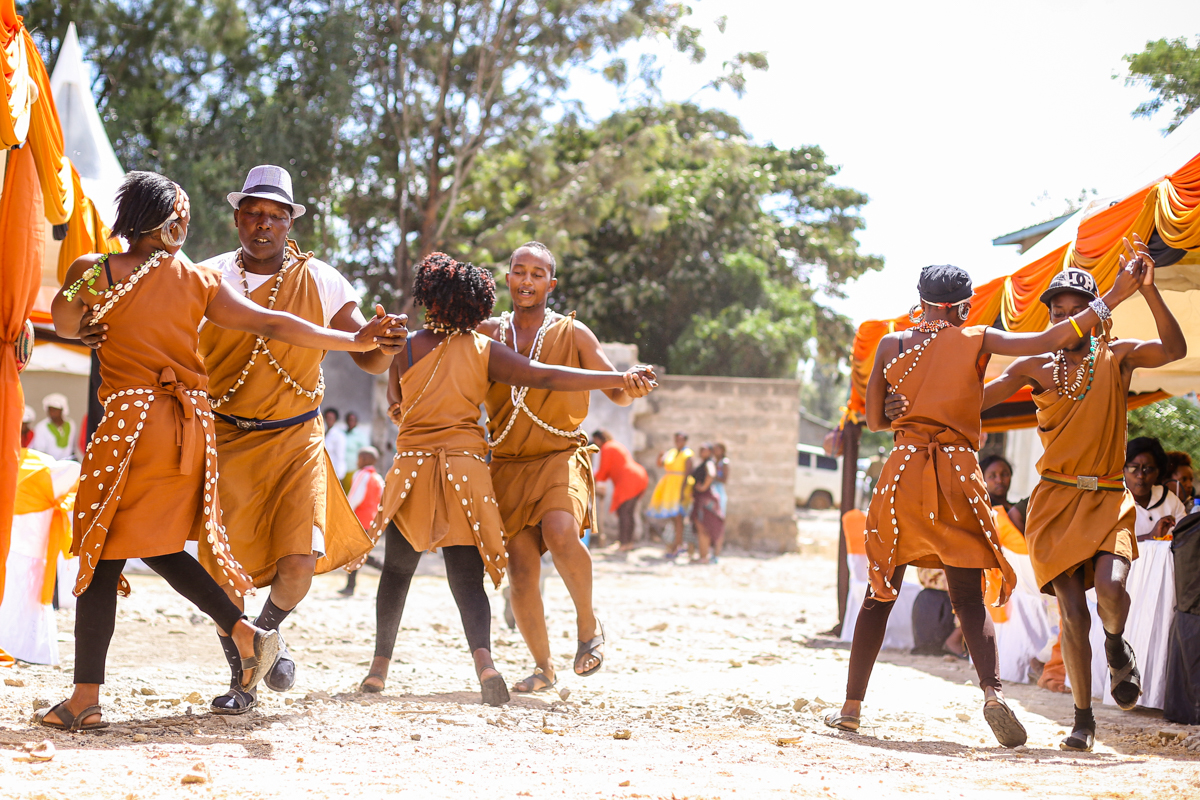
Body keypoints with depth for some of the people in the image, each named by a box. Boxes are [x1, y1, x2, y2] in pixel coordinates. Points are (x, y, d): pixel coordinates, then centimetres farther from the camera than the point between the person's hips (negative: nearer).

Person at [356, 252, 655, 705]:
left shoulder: (405, 349, 0)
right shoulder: (483, 350, -1)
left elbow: (395, 409, 10)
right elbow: (545, 377, -10)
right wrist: (619, 379, -12)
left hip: (411, 466, 0)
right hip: (466, 466, 0)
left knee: (397, 571, 17)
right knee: (467, 579, -1)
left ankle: (379, 667, 17)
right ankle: (483, 657, -26)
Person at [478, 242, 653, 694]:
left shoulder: (572, 334, 1)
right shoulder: (488, 334, 7)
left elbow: (617, 393, 0)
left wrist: (631, 386, -25)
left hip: (560, 456, -3)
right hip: (508, 463, 3)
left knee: (560, 532, -31)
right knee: (521, 573, -2)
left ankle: (588, 624, -7)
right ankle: (543, 667, 18)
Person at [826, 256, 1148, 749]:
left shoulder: (892, 345, 7)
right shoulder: (977, 341, 1)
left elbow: (874, 419, 12)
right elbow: (1050, 341, -7)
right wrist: (1115, 296, -6)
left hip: (903, 473, 2)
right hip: (958, 477, -1)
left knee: (880, 595, 12)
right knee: (969, 601, 1)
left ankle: (851, 707, 12)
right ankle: (992, 691, -23)